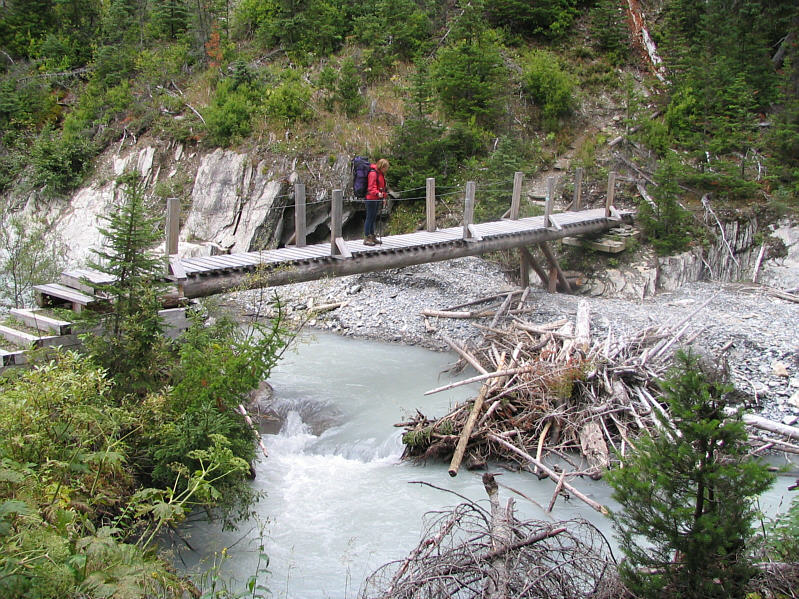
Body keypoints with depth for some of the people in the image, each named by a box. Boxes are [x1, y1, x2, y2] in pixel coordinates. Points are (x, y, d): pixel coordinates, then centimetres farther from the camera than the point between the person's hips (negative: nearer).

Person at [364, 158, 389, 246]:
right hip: (371, 199, -9)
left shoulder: (381, 174, 15)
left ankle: (372, 236, 23)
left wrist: (383, 197, 23)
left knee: (374, 218, 15)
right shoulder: (373, 173, -15)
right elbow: (371, 187, -23)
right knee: (369, 218, -6)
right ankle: (366, 239, -3)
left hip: (377, 199, 9)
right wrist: (378, 193, -40)